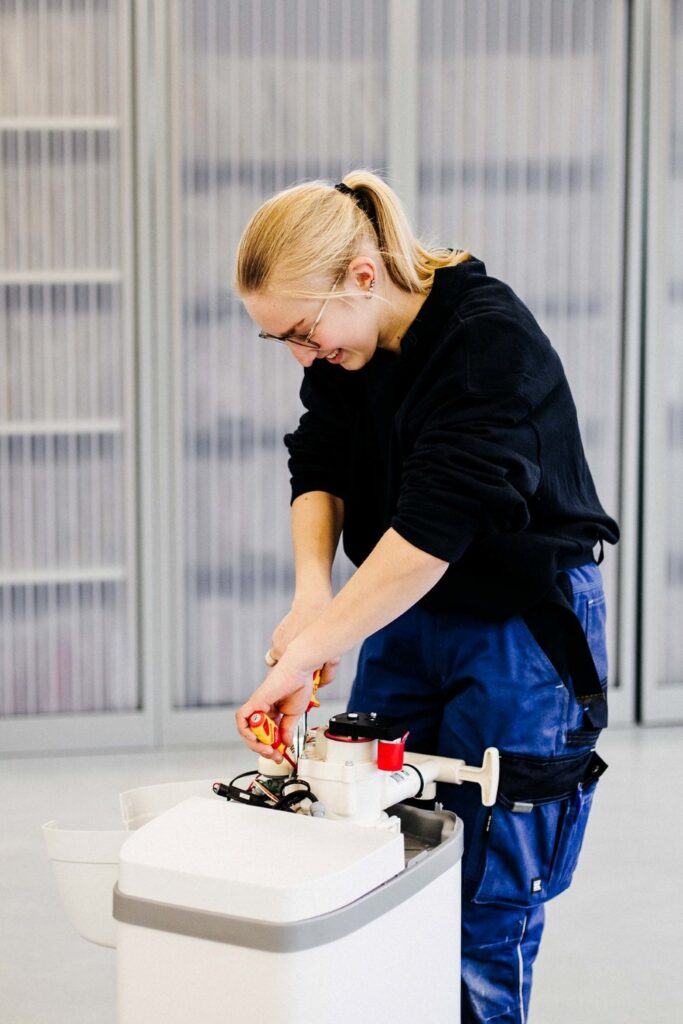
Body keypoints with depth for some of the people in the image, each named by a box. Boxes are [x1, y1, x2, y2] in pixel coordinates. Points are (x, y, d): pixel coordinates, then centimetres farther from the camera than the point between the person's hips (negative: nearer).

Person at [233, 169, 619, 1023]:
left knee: (486, 908, -1)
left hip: (519, 632, -7)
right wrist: (313, 590, -23)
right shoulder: (342, 345, -2)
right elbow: (318, 468, -3)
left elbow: (432, 529, -33)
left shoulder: (494, 343, -26)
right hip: (405, 616, 7)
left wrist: (303, 654, -33)